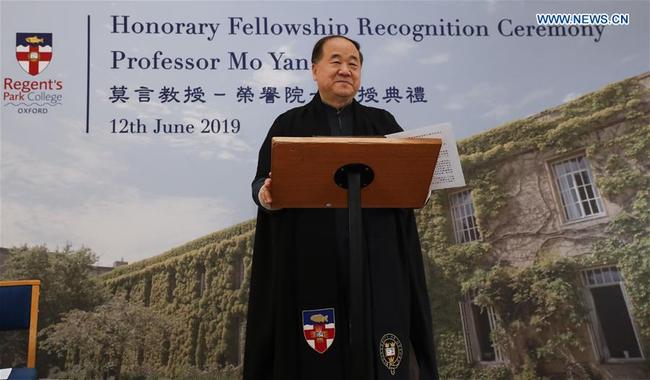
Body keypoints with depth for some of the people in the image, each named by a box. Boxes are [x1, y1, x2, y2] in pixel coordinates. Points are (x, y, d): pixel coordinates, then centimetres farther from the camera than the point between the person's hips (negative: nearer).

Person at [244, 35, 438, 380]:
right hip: (310, 258, -1)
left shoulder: (383, 123, 17)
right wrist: (265, 195, -18)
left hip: (376, 255, 2)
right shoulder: (289, 125, 13)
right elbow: (263, 181, 5)